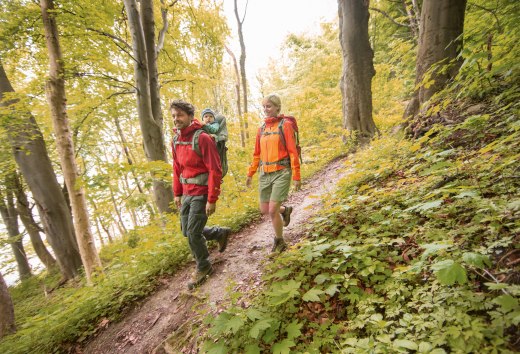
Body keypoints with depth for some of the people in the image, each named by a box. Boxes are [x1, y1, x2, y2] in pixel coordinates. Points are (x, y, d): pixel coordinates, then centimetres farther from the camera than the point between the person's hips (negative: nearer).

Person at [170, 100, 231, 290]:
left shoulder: (202, 138, -17)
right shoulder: (176, 140, 7)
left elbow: (215, 170, -19)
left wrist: (212, 200, -19)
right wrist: (177, 193, 14)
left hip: (201, 193, -8)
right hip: (187, 193, 8)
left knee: (193, 232, -2)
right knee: (187, 231, 15)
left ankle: (204, 267, 24)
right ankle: (221, 233, 36)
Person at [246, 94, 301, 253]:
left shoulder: (285, 125, -5)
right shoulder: (261, 129, 11)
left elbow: (293, 152, -9)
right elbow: (257, 153, 16)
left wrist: (296, 176, -12)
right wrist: (250, 173, 15)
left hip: (281, 173, -6)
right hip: (265, 174, 6)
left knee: (272, 211, -7)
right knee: (264, 210, 10)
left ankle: (279, 242, 18)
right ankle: (285, 210, 43)